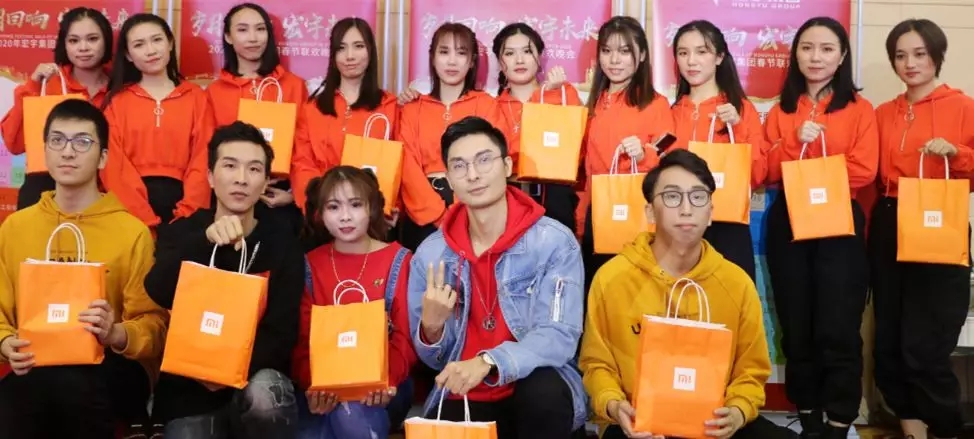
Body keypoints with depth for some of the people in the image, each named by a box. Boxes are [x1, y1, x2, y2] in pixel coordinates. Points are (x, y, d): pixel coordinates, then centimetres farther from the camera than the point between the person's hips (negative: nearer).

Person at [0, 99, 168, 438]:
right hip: (30, 371, 1)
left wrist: (115, 334, -21)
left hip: (109, 372, -1)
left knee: (72, 382, -31)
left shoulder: (133, 232, 1)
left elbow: (154, 323, 0)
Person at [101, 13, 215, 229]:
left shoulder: (197, 97, 10)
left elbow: (202, 160, 3)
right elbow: (113, 164, 1)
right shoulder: (117, 101, 9)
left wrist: (185, 215, -11)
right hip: (132, 207, 0)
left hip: (179, 199, 0)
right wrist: (145, 219, -12)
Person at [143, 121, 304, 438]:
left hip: (256, 376, 0)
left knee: (263, 395, -32)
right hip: (189, 389, 1)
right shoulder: (181, 232, 1)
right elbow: (158, 294, -18)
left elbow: (281, 333, -6)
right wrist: (204, 240, -34)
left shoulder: (283, 244, -2)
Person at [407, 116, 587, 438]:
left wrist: (487, 363, -35)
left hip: (536, 395, -2)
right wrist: (431, 326, -18)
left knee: (545, 389, -34)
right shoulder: (429, 254, 0)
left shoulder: (555, 242, -10)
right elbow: (434, 361, 6)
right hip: (462, 398, 3)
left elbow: (559, 336, -20)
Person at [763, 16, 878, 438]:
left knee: (838, 330, -6)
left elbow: (863, 170, -7)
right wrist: (797, 141, -13)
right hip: (788, 225, 3)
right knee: (796, 328, 7)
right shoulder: (781, 110, 11)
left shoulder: (859, 109, 3)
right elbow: (770, 171, 3)